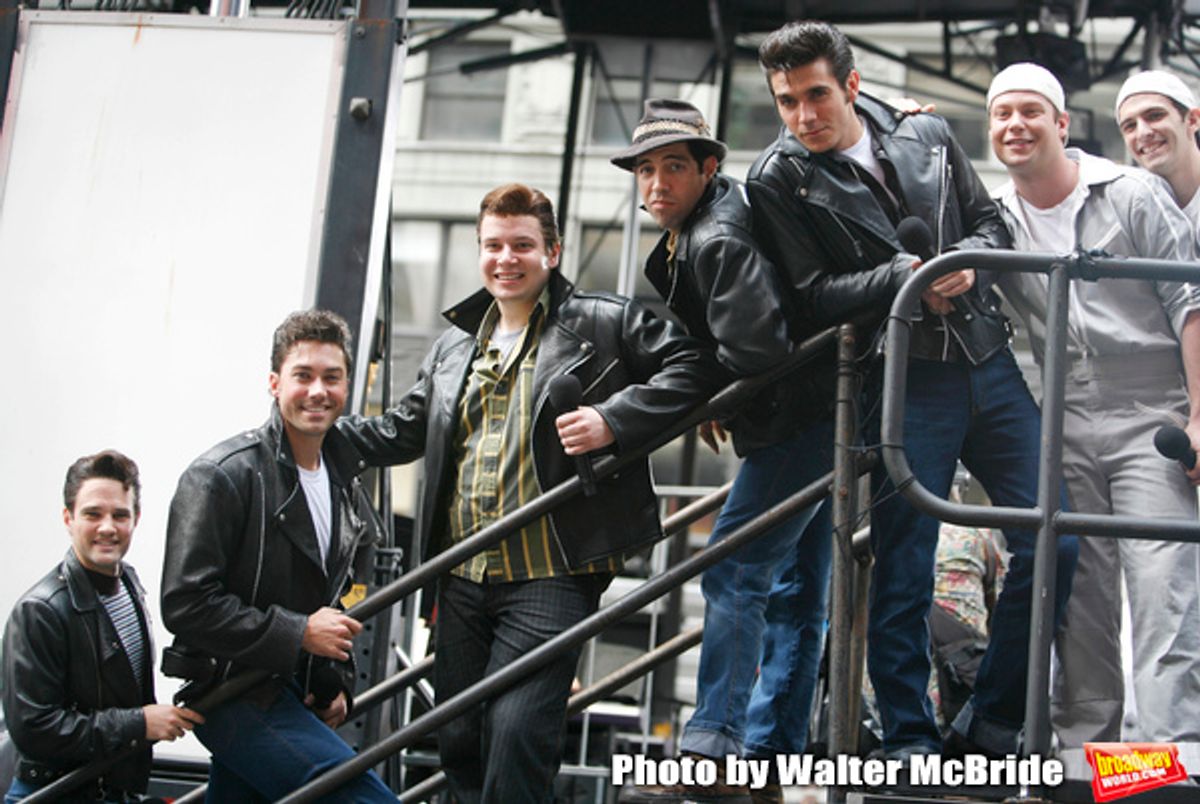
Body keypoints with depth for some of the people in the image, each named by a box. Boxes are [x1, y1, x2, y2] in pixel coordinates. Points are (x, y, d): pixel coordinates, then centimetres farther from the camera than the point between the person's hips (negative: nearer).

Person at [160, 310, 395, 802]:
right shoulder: (221, 476, -13)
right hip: (235, 698, -8)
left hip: (296, 698, 8)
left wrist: (337, 684, 14)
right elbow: (186, 605, -19)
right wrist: (299, 633, -20)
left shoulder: (345, 484, 13)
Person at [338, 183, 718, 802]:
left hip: (549, 578, -6)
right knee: (458, 740, 11)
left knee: (515, 733, -16)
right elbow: (403, 431, 25)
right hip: (463, 580, 6)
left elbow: (695, 364, -5)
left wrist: (613, 420, -17)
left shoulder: (602, 322, 1)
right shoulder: (454, 344, 19)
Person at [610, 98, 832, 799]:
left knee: (732, 573, -10)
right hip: (816, 425, 11)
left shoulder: (717, 241, -19)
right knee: (798, 596, 11)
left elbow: (757, 348, -27)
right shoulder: (686, 238, 12)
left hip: (798, 420, -11)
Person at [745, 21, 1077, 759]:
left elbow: (989, 221, 16)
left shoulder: (927, 135, 9)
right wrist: (907, 276, -17)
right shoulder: (777, 180, -2)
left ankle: (992, 730, 15)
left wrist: (967, 262, -6)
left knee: (1051, 544, 3)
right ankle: (910, 744, 8)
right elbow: (812, 296, -8)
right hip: (905, 380, -4)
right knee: (904, 571, -4)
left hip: (989, 363, 5)